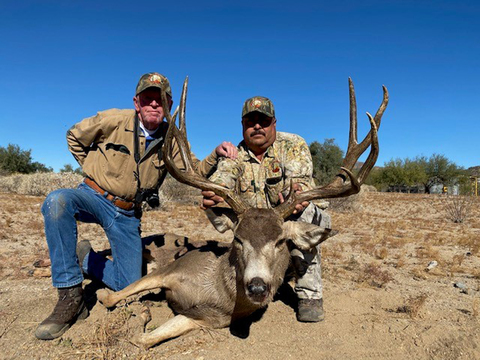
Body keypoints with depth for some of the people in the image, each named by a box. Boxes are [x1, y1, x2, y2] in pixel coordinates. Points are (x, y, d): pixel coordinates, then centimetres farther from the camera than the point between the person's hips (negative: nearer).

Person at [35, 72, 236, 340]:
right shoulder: (113, 120, -11)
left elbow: (195, 173, -7)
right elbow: (74, 137, 6)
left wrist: (216, 155, -23)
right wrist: (94, 169, 4)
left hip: (128, 214, 2)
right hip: (94, 196, -2)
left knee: (130, 287, 1)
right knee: (58, 201, -38)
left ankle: (85, 258, 31)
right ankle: (71, 297, -26)